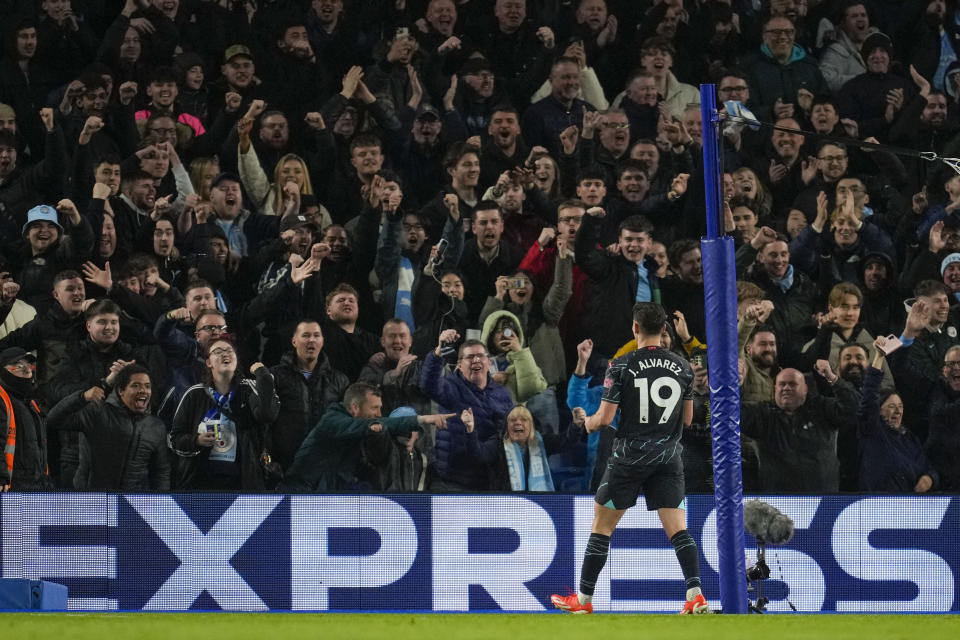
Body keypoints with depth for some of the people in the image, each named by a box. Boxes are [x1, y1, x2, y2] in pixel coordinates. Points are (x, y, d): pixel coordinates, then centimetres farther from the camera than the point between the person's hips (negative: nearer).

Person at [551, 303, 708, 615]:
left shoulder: (622, 366, -9)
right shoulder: (682, 367, 2)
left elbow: (604, 418, -10)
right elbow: (687, 419, 11)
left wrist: (586, 421, 12)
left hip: (629, 456, -3)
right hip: (669, 457, 3)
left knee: (601, 527, 9)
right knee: (678, 529, 0)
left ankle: (583, 599, 15)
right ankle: (695, 595, -16)